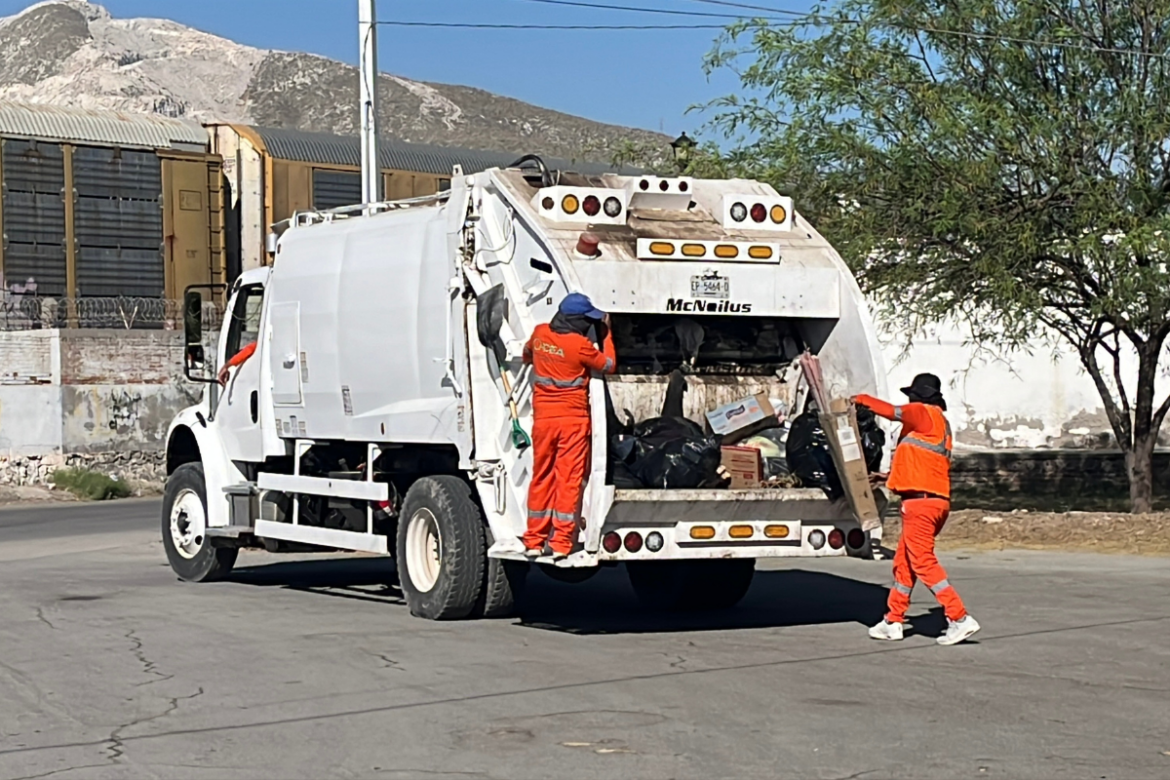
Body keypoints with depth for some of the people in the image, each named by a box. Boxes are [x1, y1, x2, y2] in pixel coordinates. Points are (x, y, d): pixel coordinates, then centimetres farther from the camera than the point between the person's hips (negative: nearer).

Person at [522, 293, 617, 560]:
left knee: (541, 479, 11)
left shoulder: (540, 333, 1)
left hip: (542, 419, 5)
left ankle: (534, 541, 13)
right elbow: (608, 365, 0)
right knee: (568, 481, 1)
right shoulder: (580, 345, -15)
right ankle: (561, 543, 0)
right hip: (573, 420, -5)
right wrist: (607, 333, 9)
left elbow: (527, 356, 22)